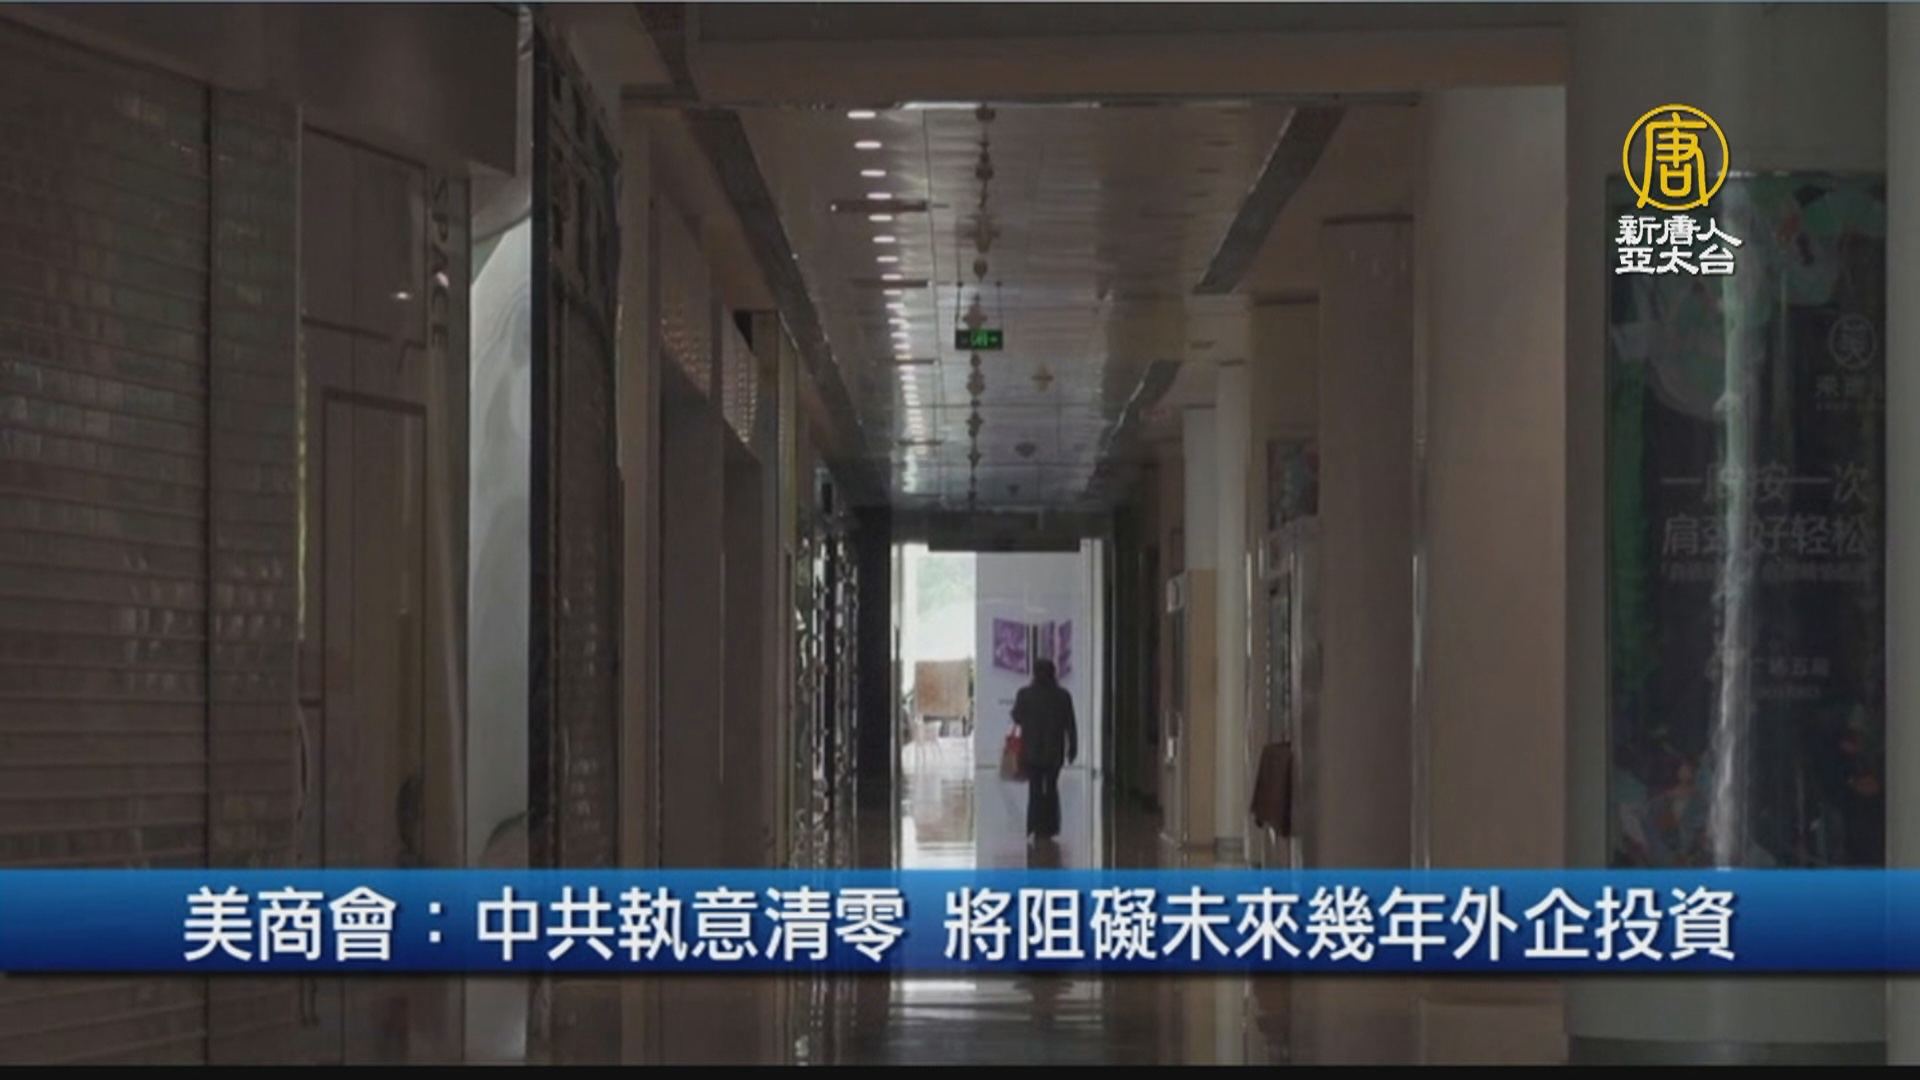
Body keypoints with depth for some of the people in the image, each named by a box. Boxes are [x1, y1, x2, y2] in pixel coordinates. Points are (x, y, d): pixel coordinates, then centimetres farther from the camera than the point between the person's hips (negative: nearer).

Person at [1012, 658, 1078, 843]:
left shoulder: (1025, 694, -9)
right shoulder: (1063, 696, -5)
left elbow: (1017, 717, 3)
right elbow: (1070, 726, -2)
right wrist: (1072, 749, 7)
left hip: (1031, 751, -1)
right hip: (1054, 751, 1)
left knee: (1035, 790, 2)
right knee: (1051, 789, 14)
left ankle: (1035, 831, -9)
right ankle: (1049, 829, 14)